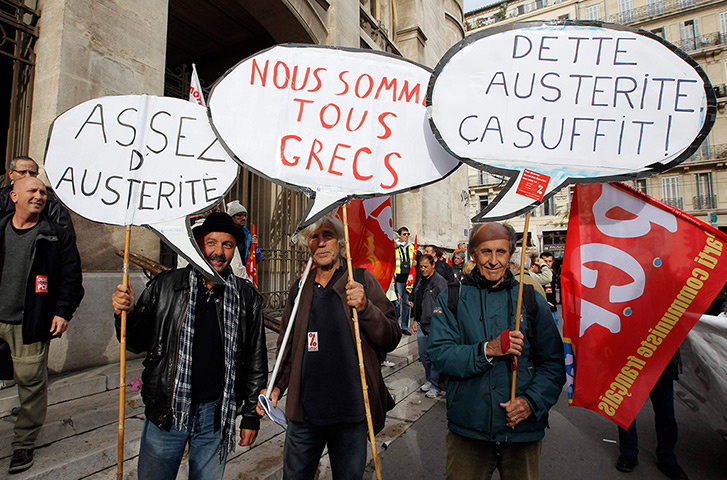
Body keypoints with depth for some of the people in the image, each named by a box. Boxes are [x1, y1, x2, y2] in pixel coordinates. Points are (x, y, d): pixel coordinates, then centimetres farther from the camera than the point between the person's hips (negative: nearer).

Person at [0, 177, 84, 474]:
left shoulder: (57, 237, 1)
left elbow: (72, 277, 0)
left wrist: (63, 312, -7)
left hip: (31, 324, -3)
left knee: (31, 382, 3)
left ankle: (24, 444, 19)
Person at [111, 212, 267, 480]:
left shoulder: (247, 297, -4)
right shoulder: (165, 286, -3)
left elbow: (256, 361, 2)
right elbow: (137, 343, 4)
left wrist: (251, 415, 3)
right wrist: (127, 314, -16)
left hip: (216, 414, 0)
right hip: (165, 410, 0)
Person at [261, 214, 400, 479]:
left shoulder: (362, 280, -4)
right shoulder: (299, 289, 6)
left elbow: (391, 340, -7)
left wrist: (365, 307, -22)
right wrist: (276, 386, 5)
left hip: (351, 409, -2)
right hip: (304, 409, 3)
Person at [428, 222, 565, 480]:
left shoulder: (532, 300, 1)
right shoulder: (451, 300, -3)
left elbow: (554, 363, 2)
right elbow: (439, 355, -12)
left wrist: (532, 401, -14)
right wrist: (487, 350, -25)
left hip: (523, 430, 1)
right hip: (467, 430, -1)